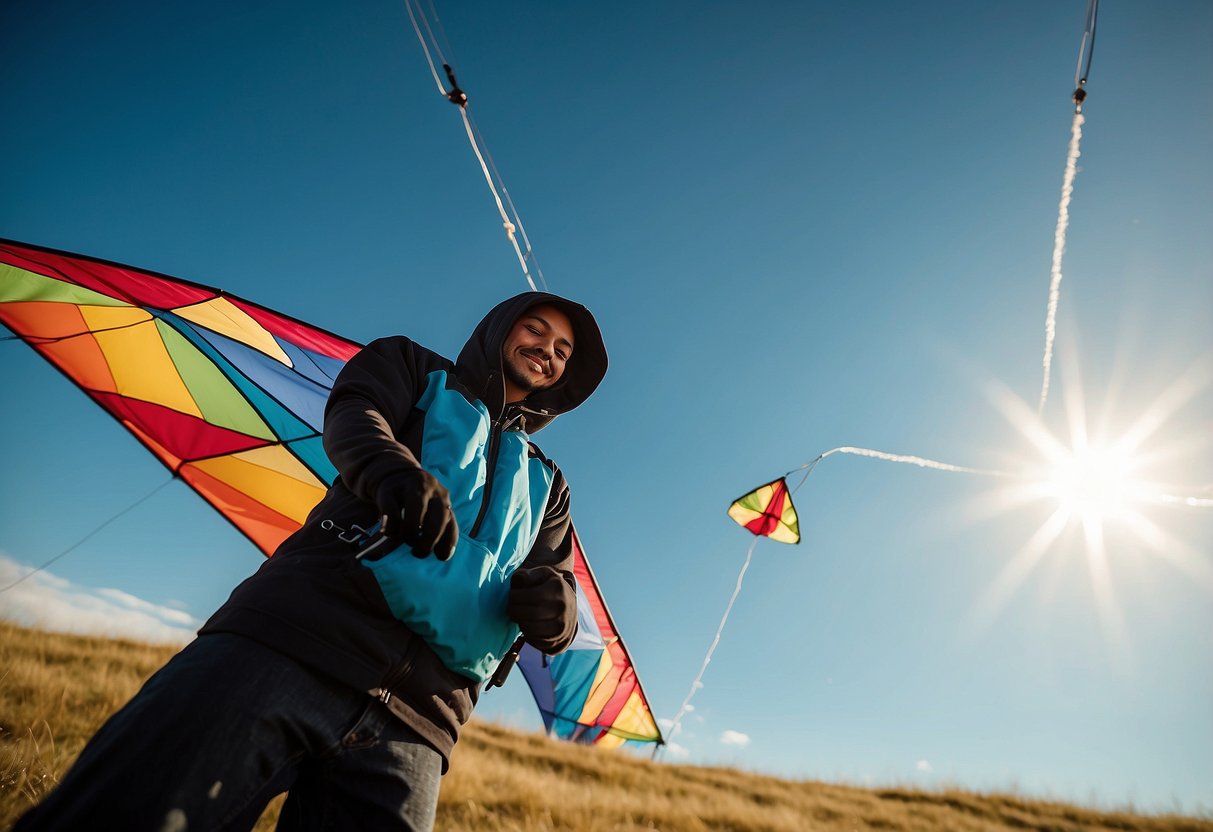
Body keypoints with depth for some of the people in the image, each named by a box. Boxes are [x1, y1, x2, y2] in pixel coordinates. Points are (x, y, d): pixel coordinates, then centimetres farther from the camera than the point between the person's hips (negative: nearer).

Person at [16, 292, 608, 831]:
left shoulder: (545, 481, 29)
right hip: (298, 632, -2)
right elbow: (352, 415, 2)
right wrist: (393, 470, -21)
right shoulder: (417, 370, 21)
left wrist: (553, 597, -8)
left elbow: (555, 568, 17)